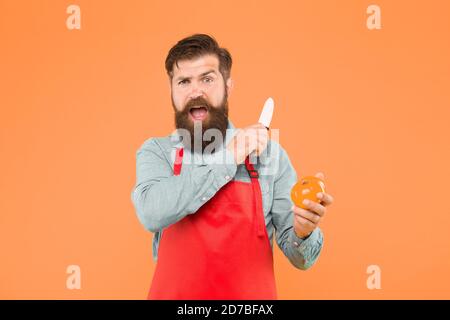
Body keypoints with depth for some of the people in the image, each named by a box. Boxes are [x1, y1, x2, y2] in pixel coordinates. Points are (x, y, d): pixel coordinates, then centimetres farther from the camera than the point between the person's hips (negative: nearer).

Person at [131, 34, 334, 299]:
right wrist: (229, 159, -20)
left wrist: (303, 232, -25)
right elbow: (152, 213, -24)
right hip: (175, 292, 0)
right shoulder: (155, 152, -4)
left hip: (251, 293, 0)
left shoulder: (270, 153, -5)